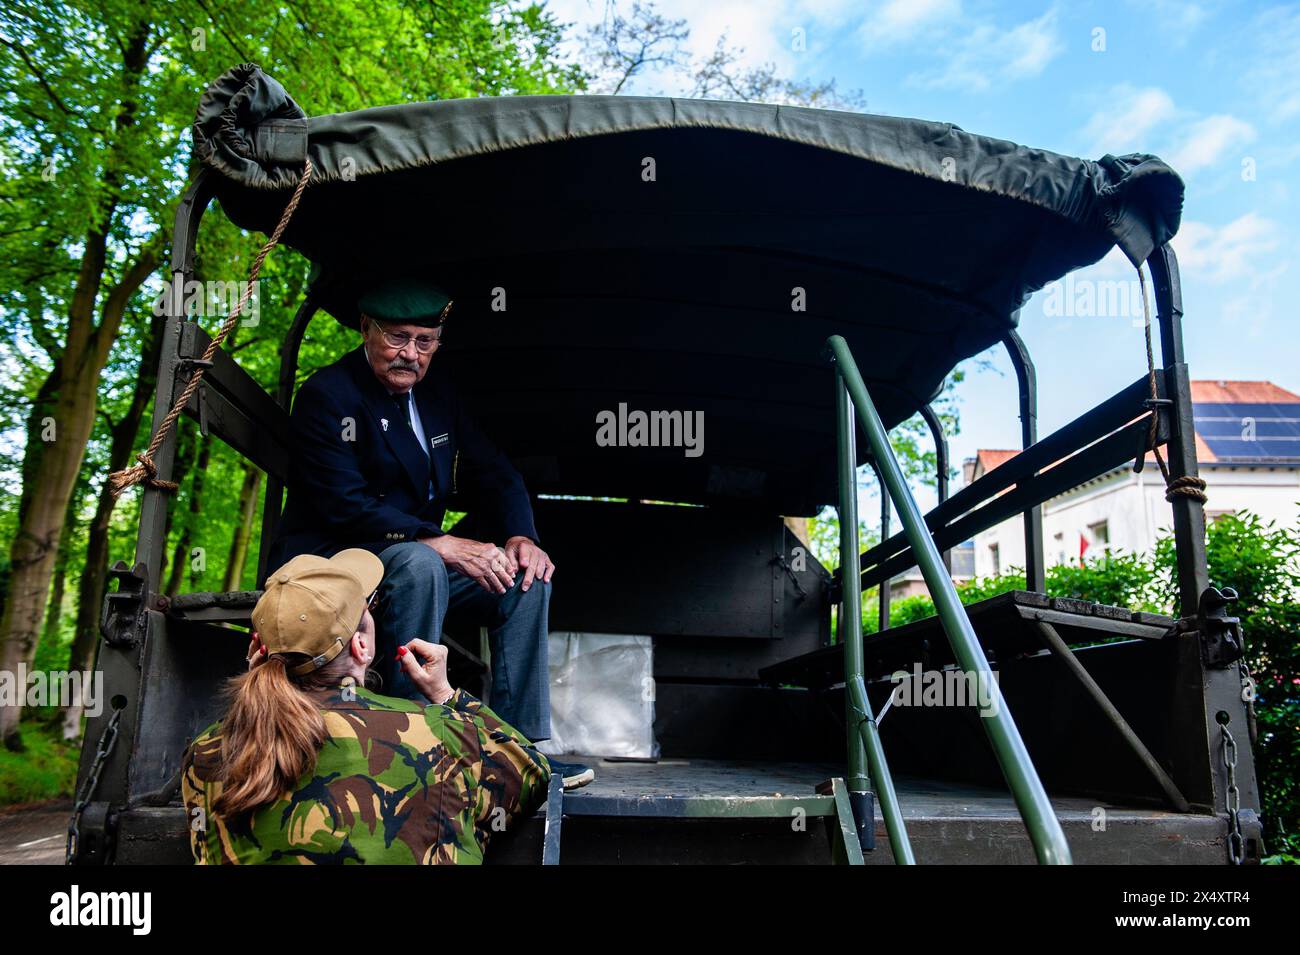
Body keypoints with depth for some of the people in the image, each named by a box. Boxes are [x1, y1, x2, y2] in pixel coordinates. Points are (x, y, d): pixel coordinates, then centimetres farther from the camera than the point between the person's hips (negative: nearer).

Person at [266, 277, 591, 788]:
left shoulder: (437, 394, 8)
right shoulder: (327, 395, -13)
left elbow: (493, 473, 8)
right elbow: (345, 506, -24)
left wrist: (521, 537, -12)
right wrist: (441, 544, -31)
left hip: (420, 556, 7)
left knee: (527, 577, -9)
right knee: (418, 565, -36)